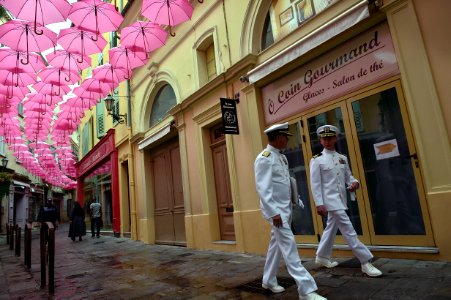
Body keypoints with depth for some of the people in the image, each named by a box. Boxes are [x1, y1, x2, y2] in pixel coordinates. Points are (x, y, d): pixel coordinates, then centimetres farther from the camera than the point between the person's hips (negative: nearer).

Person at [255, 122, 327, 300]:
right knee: (288, 245, -8)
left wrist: (288, 208, 13)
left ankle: (268, 280, 31)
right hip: (275, 209, -9)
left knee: (277, 245, 16)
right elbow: (262, 188, -20)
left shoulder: (282, 157, 12)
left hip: (285, 208, 9)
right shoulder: (264, 158, -14)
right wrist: (273, 212, -24)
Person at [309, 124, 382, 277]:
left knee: (331, 229, 17)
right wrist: (319, 204, -17)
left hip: (341, 199, 7)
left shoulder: (342, 158, 10)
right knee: (349, 230, -8)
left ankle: (322, 257, 33)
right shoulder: (317, 160, -8)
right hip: (330, 200, -7)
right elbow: (315, 184, -11)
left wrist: (354, 182, -9)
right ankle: (366, 262, 0)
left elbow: (348, 176, 15)